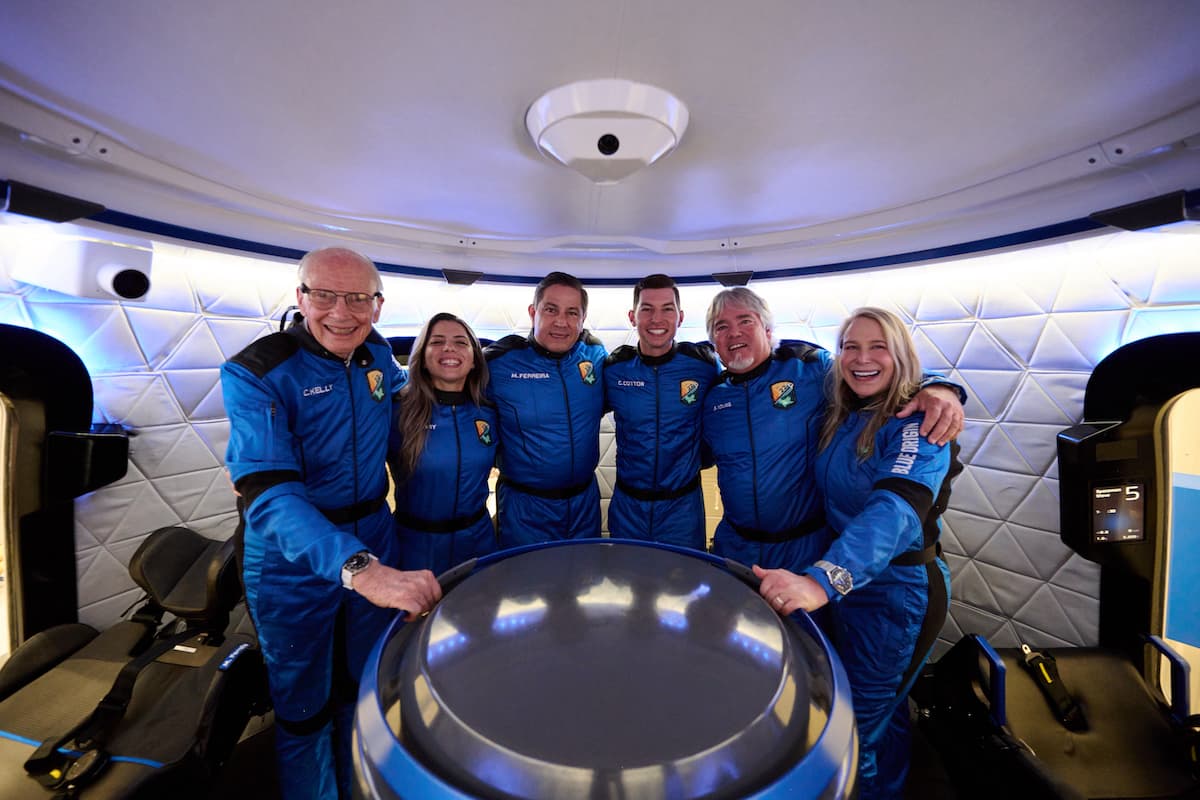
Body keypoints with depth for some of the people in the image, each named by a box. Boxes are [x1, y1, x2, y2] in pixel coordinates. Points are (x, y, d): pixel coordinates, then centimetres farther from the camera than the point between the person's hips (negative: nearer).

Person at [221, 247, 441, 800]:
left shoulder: (376, 351, -5)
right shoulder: (256, 373, -22)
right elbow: (267, 493, -35)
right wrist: (359, 567, -47)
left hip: (375, 543, 5)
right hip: (293, 564, -4)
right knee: (304, 710, 17)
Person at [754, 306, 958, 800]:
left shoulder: (917, 426, -22)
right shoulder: (839, 417, -2)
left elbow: (897, 509, -39)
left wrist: (821, 578, -53)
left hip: (897, 592, -7)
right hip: (847, 579, 7)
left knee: (859, 728, 8)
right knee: (882, 711, 28)